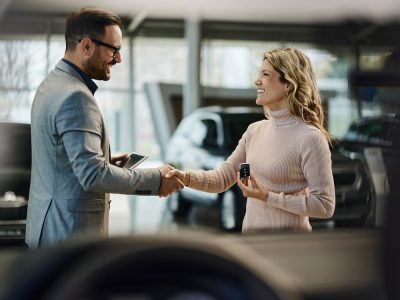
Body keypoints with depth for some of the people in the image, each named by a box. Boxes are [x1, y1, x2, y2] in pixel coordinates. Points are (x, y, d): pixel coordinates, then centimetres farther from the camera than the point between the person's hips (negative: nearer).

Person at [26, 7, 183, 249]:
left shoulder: (53, 84, 11)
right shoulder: (75, 96, -20)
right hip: (71, 231, -10)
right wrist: (155, 180, -18)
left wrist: (106, 162, 10)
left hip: (53, 227, 10)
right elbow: (92, 175, -26)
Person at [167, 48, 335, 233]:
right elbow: (224, 177, 5)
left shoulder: (309, 137, -17)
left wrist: (268, 197, -20)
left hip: (288, 229, -6)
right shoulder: (255, 130, 4)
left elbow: (325, 205, -17)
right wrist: (187, 177, -12)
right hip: (250, 228, 6)